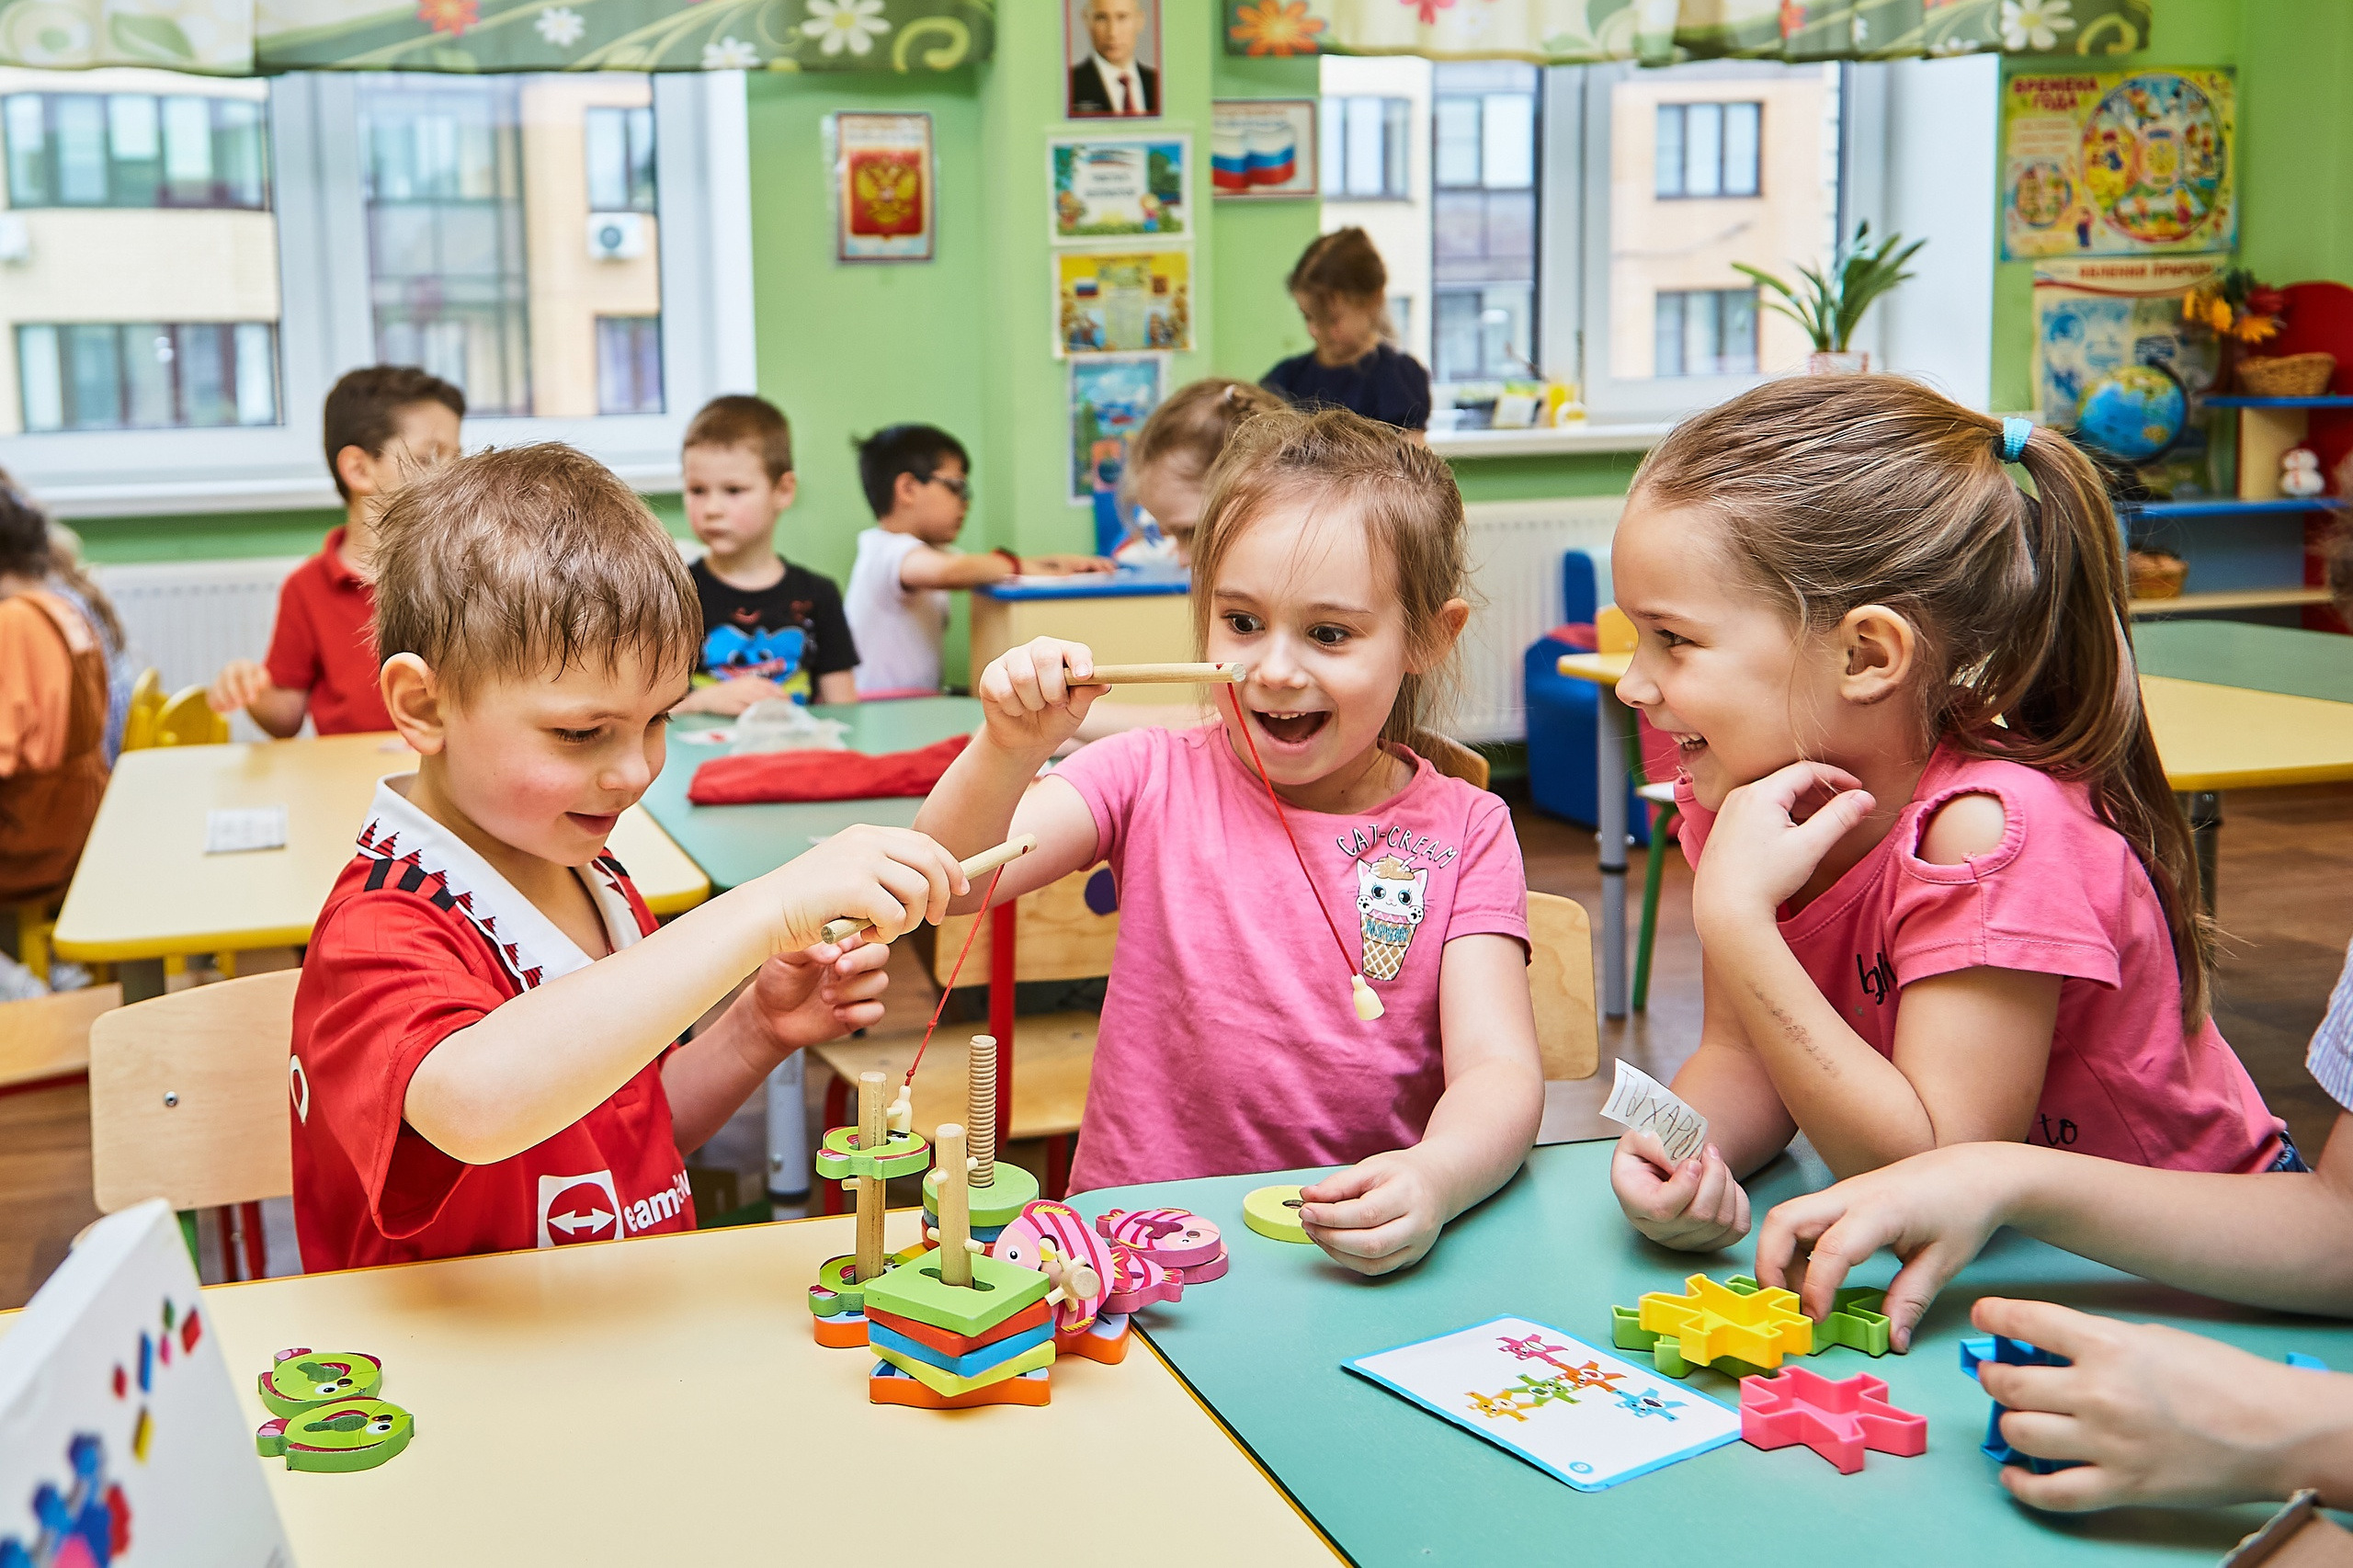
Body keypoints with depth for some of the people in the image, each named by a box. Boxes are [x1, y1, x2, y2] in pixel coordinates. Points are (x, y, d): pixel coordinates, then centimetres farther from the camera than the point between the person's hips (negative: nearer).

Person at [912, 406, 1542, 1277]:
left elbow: (1498, 1069, -10)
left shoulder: (1463, 832, 1)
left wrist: (1435, 1180, -32)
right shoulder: (1155, 777, 2)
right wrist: (1009, 751, -25)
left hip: (1357, 1258, 1)